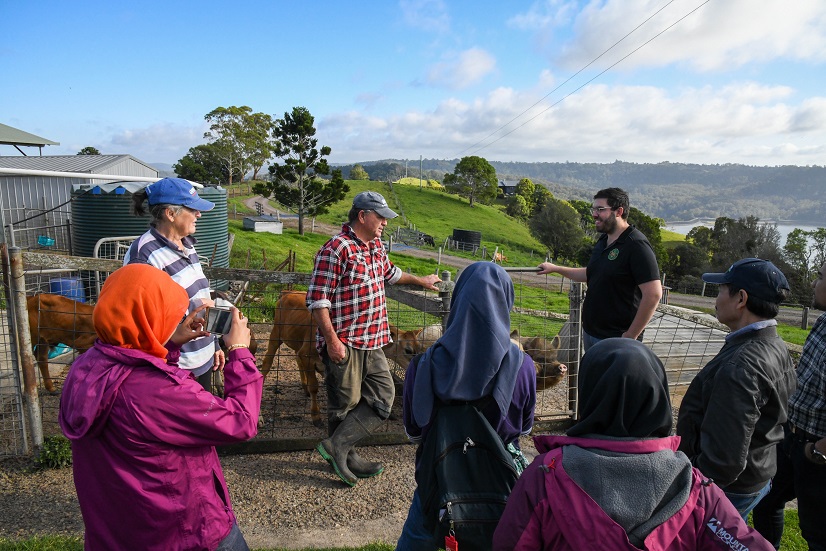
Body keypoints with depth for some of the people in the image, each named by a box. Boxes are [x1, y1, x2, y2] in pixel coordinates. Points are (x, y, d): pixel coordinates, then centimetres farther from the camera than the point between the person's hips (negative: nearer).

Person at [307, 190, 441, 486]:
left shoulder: (376, 246, 12)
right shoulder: (336, 249, -16)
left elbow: (390, 273, 34)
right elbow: (317, 299, -18)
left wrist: (419, 280, 44)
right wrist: (332, 341, -20)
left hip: (373, 342, 9)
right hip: (344, 344, -9)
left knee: (383, 397, 9)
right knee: (346, 404, 4)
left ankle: (338, 448, 17)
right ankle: (341, 452, 24)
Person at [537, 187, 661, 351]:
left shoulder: (636, 246, -17)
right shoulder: (603, 241, 10)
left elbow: (653, 294, -22)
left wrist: (631, 336, -19)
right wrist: (555, 268, 22)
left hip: (616, 339, -8)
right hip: (590, 332, 9)